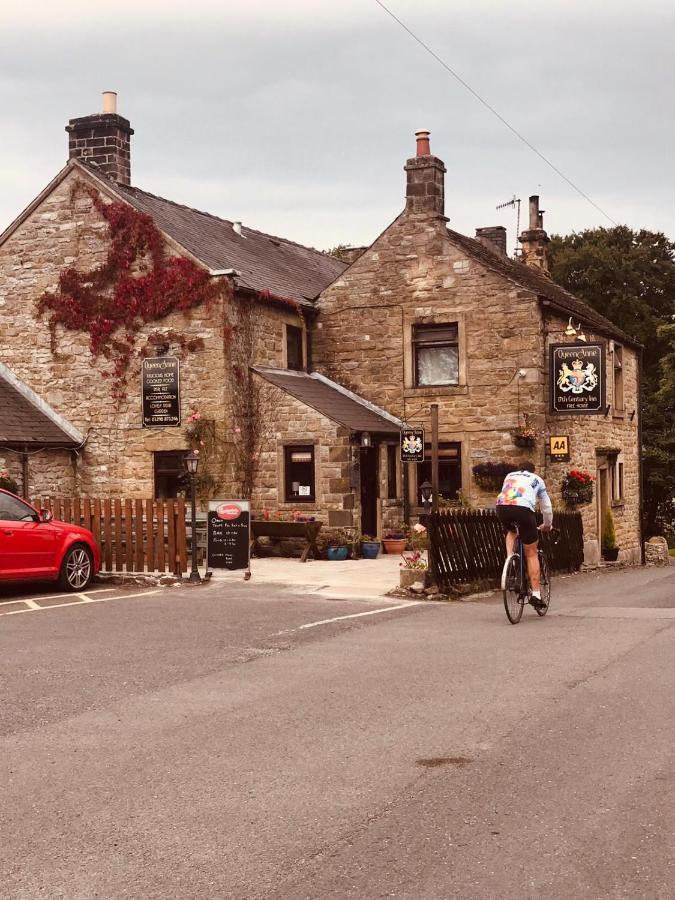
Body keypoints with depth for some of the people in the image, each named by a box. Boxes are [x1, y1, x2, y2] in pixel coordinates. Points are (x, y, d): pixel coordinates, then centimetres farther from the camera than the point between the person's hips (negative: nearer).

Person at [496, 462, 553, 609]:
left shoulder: (509, 476, 35)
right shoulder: (537, 479, 30)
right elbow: (546, 506, 36)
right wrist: (547, 525, 52)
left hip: (502, 506, 2)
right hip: (523, 508, -2)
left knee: (510, 532, 37)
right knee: (531, 554, 7)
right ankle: (536, 593, 3)